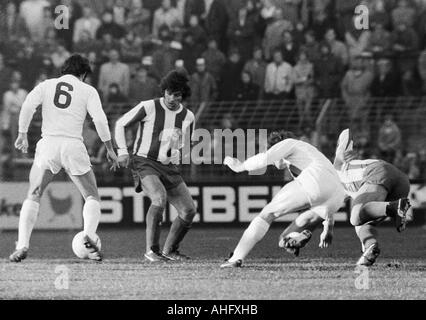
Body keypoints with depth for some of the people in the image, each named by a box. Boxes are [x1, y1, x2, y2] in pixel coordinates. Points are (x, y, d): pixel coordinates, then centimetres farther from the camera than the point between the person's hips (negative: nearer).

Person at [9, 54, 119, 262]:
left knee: (32, 198, 11)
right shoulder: (87, 91, 10)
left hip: (48, 144, 1)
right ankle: (89, 234, -17)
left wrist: (22, 134, -1)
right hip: (73, 146, -1)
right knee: (92, 198, 10)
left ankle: (22, 245, -4)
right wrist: (110, 149, 5)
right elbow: (100, 120, -1)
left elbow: (28, 106, -2)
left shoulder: (47, 85, 15)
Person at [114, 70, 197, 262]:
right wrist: (122, 151, -7)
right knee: (160, 198, -32)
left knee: (189, 211, -3)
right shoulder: (149, 107, -8)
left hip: (169, 168, 6)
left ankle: (169, 250, 17)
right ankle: (151, 251, -26)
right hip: (145, 164, -6)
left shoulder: (187, 117, 7)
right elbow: (120, 124, 2)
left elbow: (186, 147, 22)